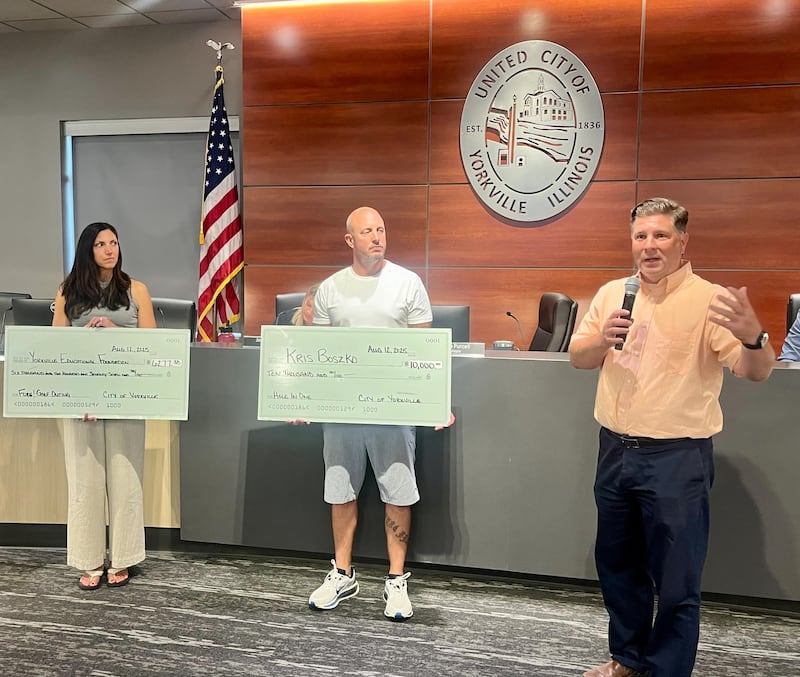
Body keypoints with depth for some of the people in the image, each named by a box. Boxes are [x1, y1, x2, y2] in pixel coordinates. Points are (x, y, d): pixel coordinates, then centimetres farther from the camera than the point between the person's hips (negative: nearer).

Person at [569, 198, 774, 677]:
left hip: (676, 458, -5)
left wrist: (754, 337, -40)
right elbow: (578, 359, 9)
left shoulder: (709, 300, -10)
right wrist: (601, 340, -13)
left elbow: (757, 372, -18)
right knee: (617, 564, 19)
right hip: (616, 450, 6)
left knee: (676, 579, 4)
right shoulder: (611, 293, 5)